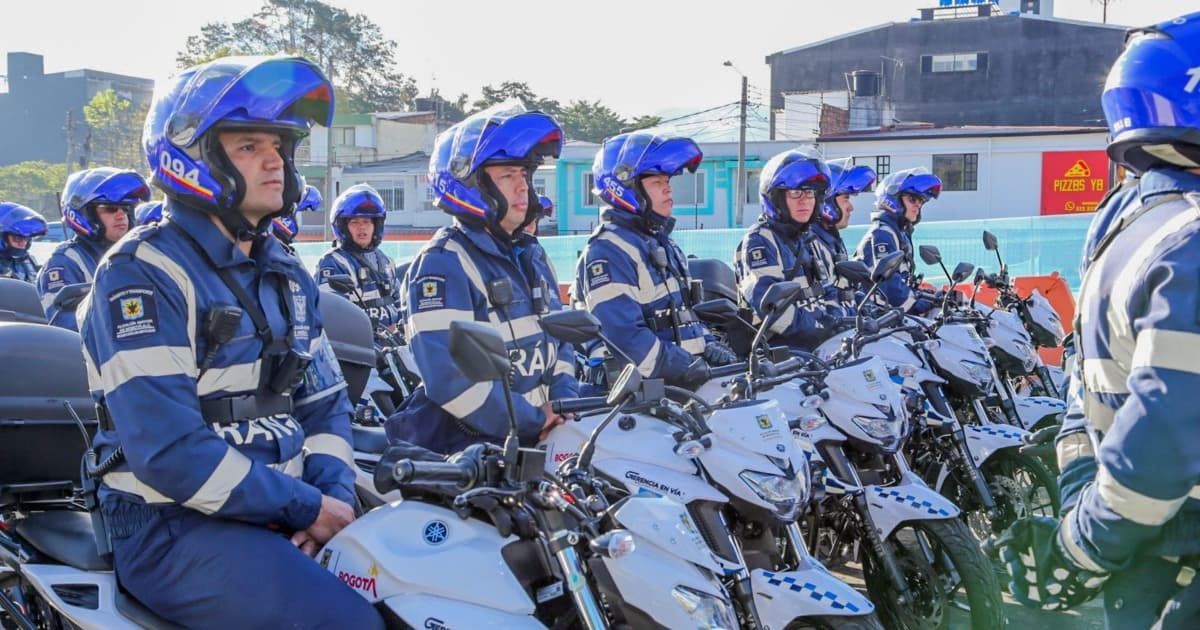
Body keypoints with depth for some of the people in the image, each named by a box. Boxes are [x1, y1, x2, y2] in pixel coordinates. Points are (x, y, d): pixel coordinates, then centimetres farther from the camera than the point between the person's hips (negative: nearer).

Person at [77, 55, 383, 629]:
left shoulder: (287, 277, 15)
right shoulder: (142, 276, -11)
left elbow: (323, 398, 16)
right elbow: (166, 448, -20)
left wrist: (335, 494, -5)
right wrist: (306, 507, -17)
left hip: (286, 514, 8)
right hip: (175, 526, -7)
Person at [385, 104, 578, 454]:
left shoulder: (530, 258, 17)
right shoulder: (441, 264, -11)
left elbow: (557, 339, 22)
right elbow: (449, 377, -20)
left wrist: (564, 405, 3)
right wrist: (534, 422, -15)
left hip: (538, 436, 8)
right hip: (463, 447, -8)